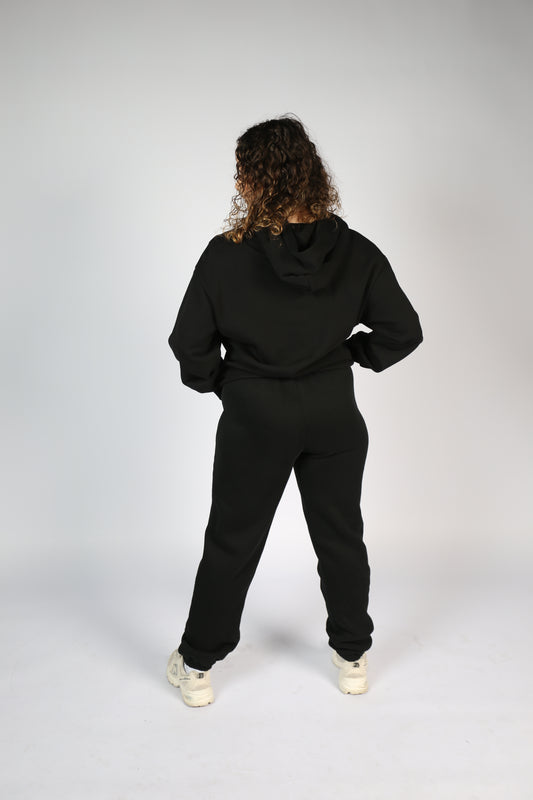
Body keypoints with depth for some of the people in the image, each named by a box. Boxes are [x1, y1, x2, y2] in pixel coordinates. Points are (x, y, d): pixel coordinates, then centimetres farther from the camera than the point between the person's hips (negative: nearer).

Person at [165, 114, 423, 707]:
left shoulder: (226, 254, -14)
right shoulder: (355, 251, -8)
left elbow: (190, 345, -10)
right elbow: (404, 331, -5)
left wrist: (220, 384, 7)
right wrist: (351, 354, 9)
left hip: (254, 419, -1)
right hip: (333, 417, 2)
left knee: (231, 541, 14)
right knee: (341, 535, 19)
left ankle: (196, 665, 29)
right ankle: (353, 657, 35)